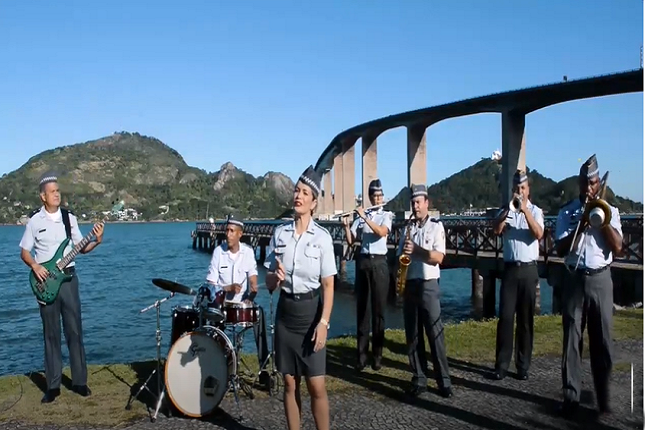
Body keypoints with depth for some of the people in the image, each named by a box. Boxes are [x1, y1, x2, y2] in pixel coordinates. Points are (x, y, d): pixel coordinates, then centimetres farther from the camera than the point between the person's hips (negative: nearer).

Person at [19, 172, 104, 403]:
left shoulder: (69, 217, 4)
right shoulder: (34, 220, -2)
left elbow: (80, 247, 8)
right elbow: (24, 251, 4)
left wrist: (96, 241, -11)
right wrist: (35, 266, -13)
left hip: (68, 278, 2)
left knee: (74, 331, 3)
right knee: (51, 334, 4)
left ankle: (79, 381, 12)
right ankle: (53, 385, 12)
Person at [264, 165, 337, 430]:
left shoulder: (322, 237, -7)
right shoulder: (279, 233, 2)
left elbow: (328, 285, -7)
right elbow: (269, 283, 8)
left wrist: (324, 323, -15)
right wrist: (275, 277, -15)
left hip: (311, 311, -3)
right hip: (285, 311, 3)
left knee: (316, 387, -1)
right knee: (290, 383, 11)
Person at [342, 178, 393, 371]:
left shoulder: (387, 215, 5)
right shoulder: (361, 216, 9)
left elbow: (382, 232, -16)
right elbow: (350, 241, 5)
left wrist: (365, 217, -18)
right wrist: (346, 225, -11)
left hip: (379, 263, -2)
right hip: (363, 262, 2)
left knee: (379, 308, 1)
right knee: (361, 308, 4)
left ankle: (377, 355, 8)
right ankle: (361, 354, 10)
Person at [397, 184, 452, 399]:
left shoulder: (436, 226, -1)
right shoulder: (407, 228, 11)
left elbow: (438, 257, -10)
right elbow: (400, 257, 12)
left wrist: (416, 250, -20)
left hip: (428, 285, -4)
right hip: (408, 285, 4)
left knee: (435, 334, -3)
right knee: (412, 335, 7)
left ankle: (443, 380, 4)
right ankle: (419, 379, 14)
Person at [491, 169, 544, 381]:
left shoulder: (535, 211, 4)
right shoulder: (507, 211, 7)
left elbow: (538, 234, -14)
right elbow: (496, 229, -12)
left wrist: (525, 210, -23)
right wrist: (509, 208, -20)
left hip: (528, 270, -1)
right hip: (510, 269, 1)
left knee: (526, 319, 5)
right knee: (505, 317, -1)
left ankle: (523, 365, 14)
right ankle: (501, 364, 5)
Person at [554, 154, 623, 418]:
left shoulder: (610, 211, 6)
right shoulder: (567, 212, 4)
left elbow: (617, 248, -4)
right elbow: (560, 249, -5)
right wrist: (580, 227, -17)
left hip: (600, 280, 0)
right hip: (575, 280, 0)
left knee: (602, 341, 5)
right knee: (572, 339, 3)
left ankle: (603, 399, 16)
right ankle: (571, 396, 11)